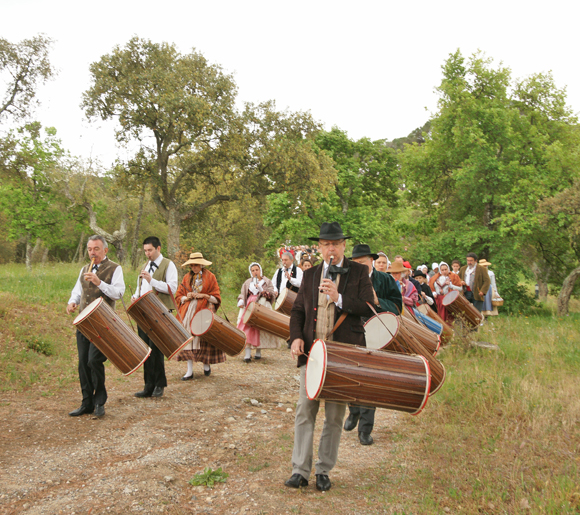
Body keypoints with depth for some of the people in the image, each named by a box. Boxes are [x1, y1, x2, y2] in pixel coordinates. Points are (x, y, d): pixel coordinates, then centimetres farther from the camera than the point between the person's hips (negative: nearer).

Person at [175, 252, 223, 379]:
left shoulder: (210, 277, 2)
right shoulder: (187, 277, 12)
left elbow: (216, 299, 0)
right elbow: (178, 296, 12)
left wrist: (204, 295, -15)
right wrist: (187, 297, -8)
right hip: (189, 312, 3)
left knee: (204, 339, -1)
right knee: (188, 340, -3)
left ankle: (206, 364, 22)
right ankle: (189, 371, 0)